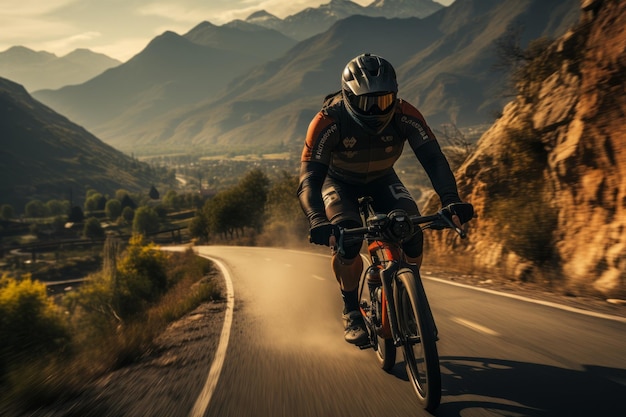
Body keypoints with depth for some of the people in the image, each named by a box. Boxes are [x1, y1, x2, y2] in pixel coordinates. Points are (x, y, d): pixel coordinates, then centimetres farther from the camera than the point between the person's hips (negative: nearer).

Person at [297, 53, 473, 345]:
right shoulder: (329, 122, -35)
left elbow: (433, 159, -34)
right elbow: (309, 179, -39)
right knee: (347, 239, -29)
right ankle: (351, 311, -7)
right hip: (339, 182, -2)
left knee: (412, 233, -22)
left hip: (381, 179, 2)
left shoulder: (404, 116, -29)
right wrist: (317, 222, -58)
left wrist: (451, 201, -52)